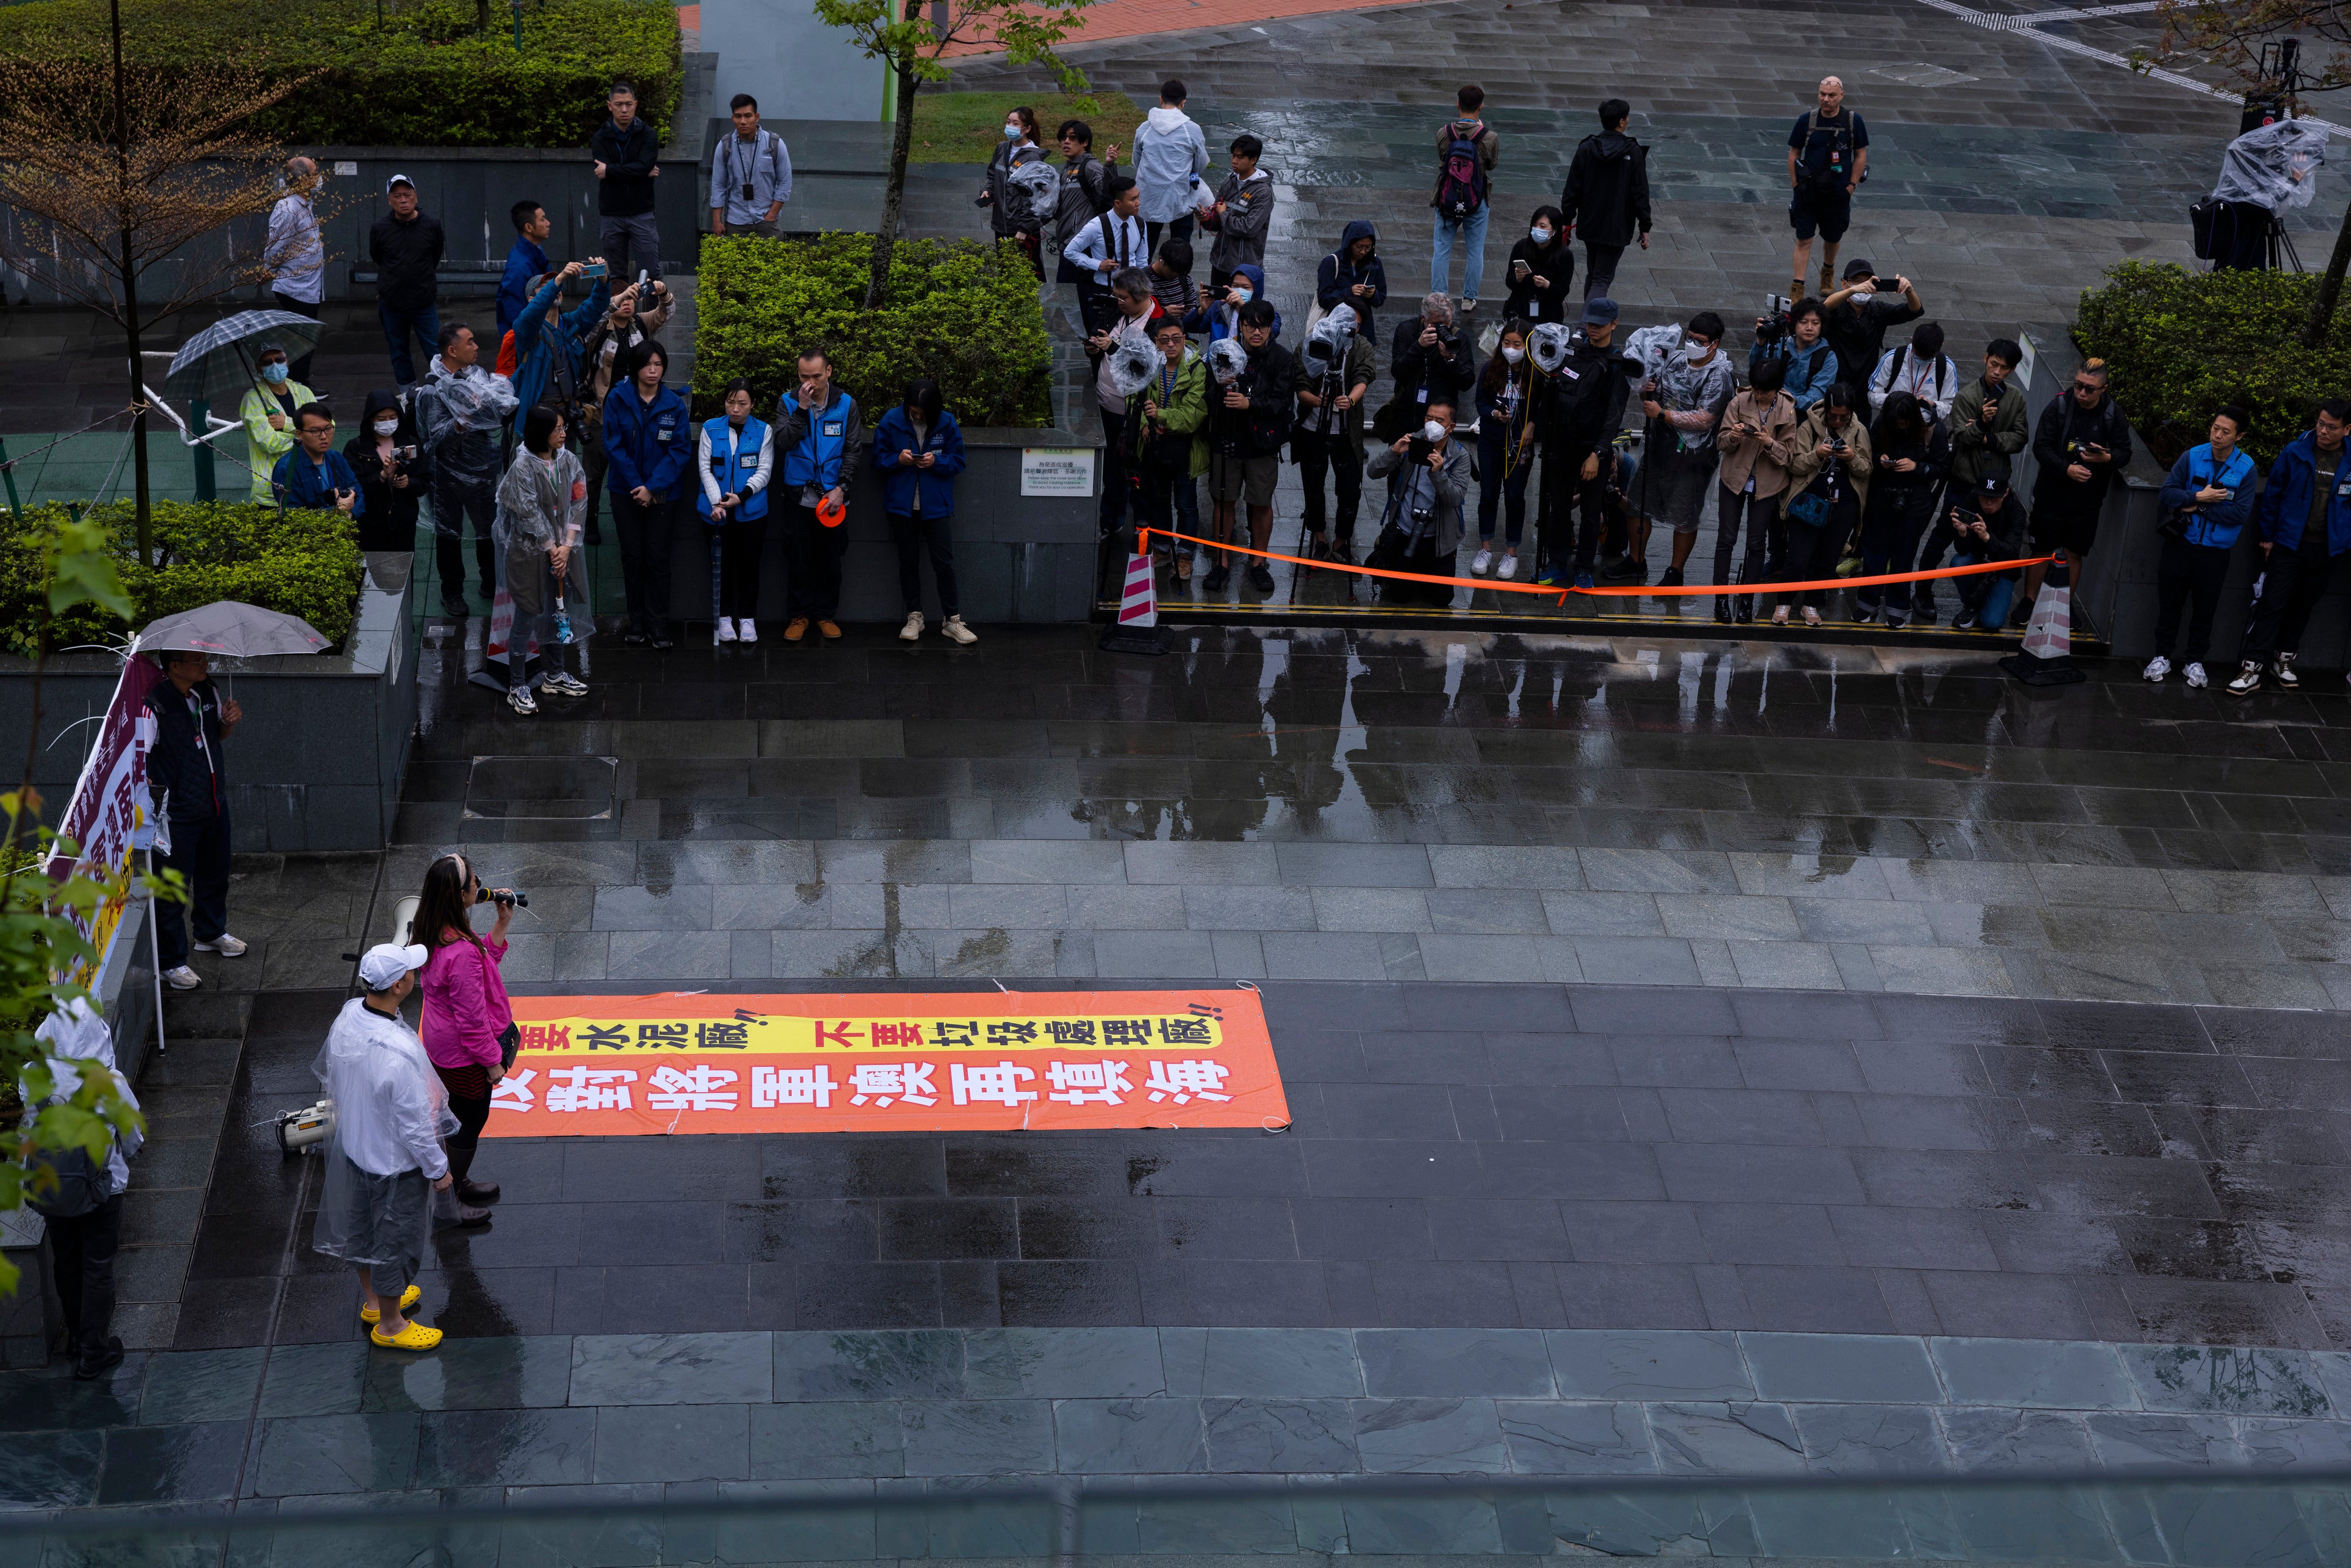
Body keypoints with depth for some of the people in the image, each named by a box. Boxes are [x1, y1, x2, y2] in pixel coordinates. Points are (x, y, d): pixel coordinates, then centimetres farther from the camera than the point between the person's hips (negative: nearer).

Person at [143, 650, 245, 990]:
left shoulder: (208, 691, -1)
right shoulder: (155, 706, -25)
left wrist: (229, 722, -6)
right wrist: (146, 784, -42)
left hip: (215, 804, 8)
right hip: (177, 812, -8)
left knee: (215, 873, 26)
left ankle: (211, 933, 49)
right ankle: (171, 960, 18)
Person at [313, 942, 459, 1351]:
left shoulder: (348, 1016, -15)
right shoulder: (399, 1054, -39)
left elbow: (328, 1075, 4)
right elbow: (415, 1124, -28)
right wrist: (438, 1169, -12)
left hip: (352, 1144, 8)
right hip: (394, 1162, -8)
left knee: (362, 1225, 28)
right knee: (395, 1240, 16)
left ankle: (373, 1299, 52)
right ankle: (390, 1325, 37)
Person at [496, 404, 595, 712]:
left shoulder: (568, 461, 0)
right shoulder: (523, 466, -17)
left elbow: (578, 504, -1)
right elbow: (530, 515, -16)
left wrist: (567, 546, -9)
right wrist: (552, 550, -12)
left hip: (562, 547, 6)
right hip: (530, 551, -6)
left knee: (556, 613, 17)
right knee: (526, 619, 1)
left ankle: (555, 677, 34)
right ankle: (517, 689, 10)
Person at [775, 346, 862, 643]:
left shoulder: (847, 405, -1)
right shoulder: (788, 402, -2)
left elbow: (852, 451, 1)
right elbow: (784, 443, -15)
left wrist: (841, 488, -9)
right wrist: (802, 409, -22)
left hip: (833, 496, 0)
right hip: (800, 495, 0)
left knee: (830, 560, 7)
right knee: (800, 559, 5)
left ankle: (826, 615, 19)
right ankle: (800, 615, 16)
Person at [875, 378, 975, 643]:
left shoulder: (947, 423, -5)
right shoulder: (891, 421, -5)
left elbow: (958, 461, 0)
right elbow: (879, 458, 1)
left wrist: (937, 462, -20)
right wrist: (897, 460, -20)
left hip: (936, 506, -1)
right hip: (902, 505, 1)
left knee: (945, 564, 1)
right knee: (908, 563, 10)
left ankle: (952, 621, 9)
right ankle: (914, 618, 21)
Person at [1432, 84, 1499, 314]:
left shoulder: (1443, 133, -11)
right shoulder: (1489, 138, -14)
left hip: (1446, 200, 1)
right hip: (1477, 204, -1)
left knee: (1442, 251, 10)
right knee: (1475, 252, 12)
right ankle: (1469, 300, 17)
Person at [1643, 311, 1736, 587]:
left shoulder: (1718, 376, -17)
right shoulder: (1677, 360, 3)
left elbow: (1704, 419, -25)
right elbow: (1654, 395, 14)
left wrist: (1662, 414, -23)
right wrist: (1646, 391, -11)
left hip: (1691, 456, -7)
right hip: (1659, 445, 7)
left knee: (1685, 518, 6)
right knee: (1638, 502, 13)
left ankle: (1675, 573, 22)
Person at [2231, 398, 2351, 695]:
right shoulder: (2295, 453, -7)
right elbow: (2272, 494, 0)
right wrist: (2268, 536, 1)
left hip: (2326, 549, 2)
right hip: (2289, 544, -2)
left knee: (2304, 606, 14)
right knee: (2272, 604, -6)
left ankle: (2284, 659, 29)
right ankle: (2252, 668, -5)